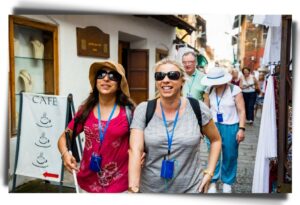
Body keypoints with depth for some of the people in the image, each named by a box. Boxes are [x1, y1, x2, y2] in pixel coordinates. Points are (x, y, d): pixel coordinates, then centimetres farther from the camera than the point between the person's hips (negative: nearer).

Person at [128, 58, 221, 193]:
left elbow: (216, 140, 7)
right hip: (150, 188, 1)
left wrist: (209, 172, -1)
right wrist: (133, 188, -27)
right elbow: (135, 150, -17)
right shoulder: (143, 110, -9)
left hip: (191, 187, 0)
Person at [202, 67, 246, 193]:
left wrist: (241, 129, -14)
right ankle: (213, 182, 19)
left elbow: (241, 111, -8)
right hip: (214, 126, 2)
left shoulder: (235, 90, -10)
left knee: (230, 156, 9)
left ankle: (227, 182, 27)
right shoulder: (209, 90, -1)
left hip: (230, 127, -2)